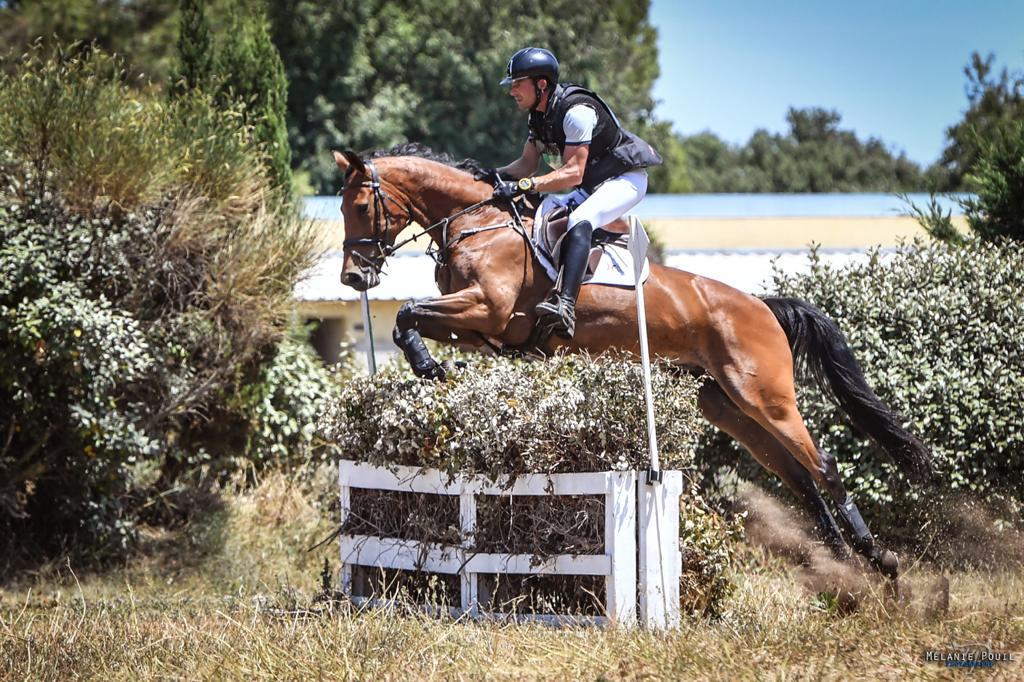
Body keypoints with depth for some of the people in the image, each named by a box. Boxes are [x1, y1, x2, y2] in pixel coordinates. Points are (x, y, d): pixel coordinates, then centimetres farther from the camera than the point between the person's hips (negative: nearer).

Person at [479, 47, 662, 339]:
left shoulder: (577, 110, -26)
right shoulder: (539, 113, 3)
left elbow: (573, 173, -30)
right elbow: (528, 164, 5)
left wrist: (523, 185, -39)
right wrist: (496, 174, -15)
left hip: (625, 179, -11)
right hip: (589, 187, 11)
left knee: (578, 222, -35)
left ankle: (565, 305, -51)